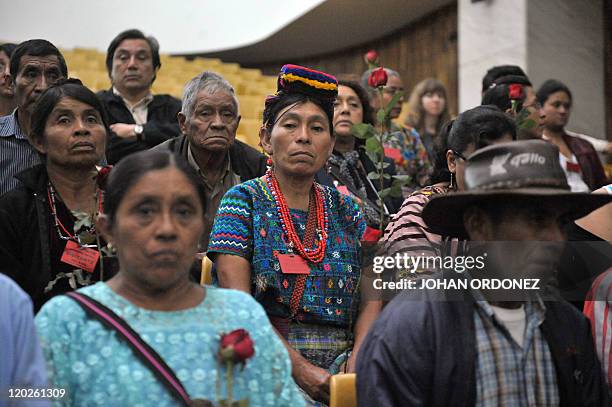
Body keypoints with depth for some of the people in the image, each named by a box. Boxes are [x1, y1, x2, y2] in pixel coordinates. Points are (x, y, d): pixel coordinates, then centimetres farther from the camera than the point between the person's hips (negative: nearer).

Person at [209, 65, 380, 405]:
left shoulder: (345, 208, 14)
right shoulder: (245, 201, 3)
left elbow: (370, 298, 7)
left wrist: (357, 361, -12)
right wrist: (300, 369, -16)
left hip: (338, 366, 4)